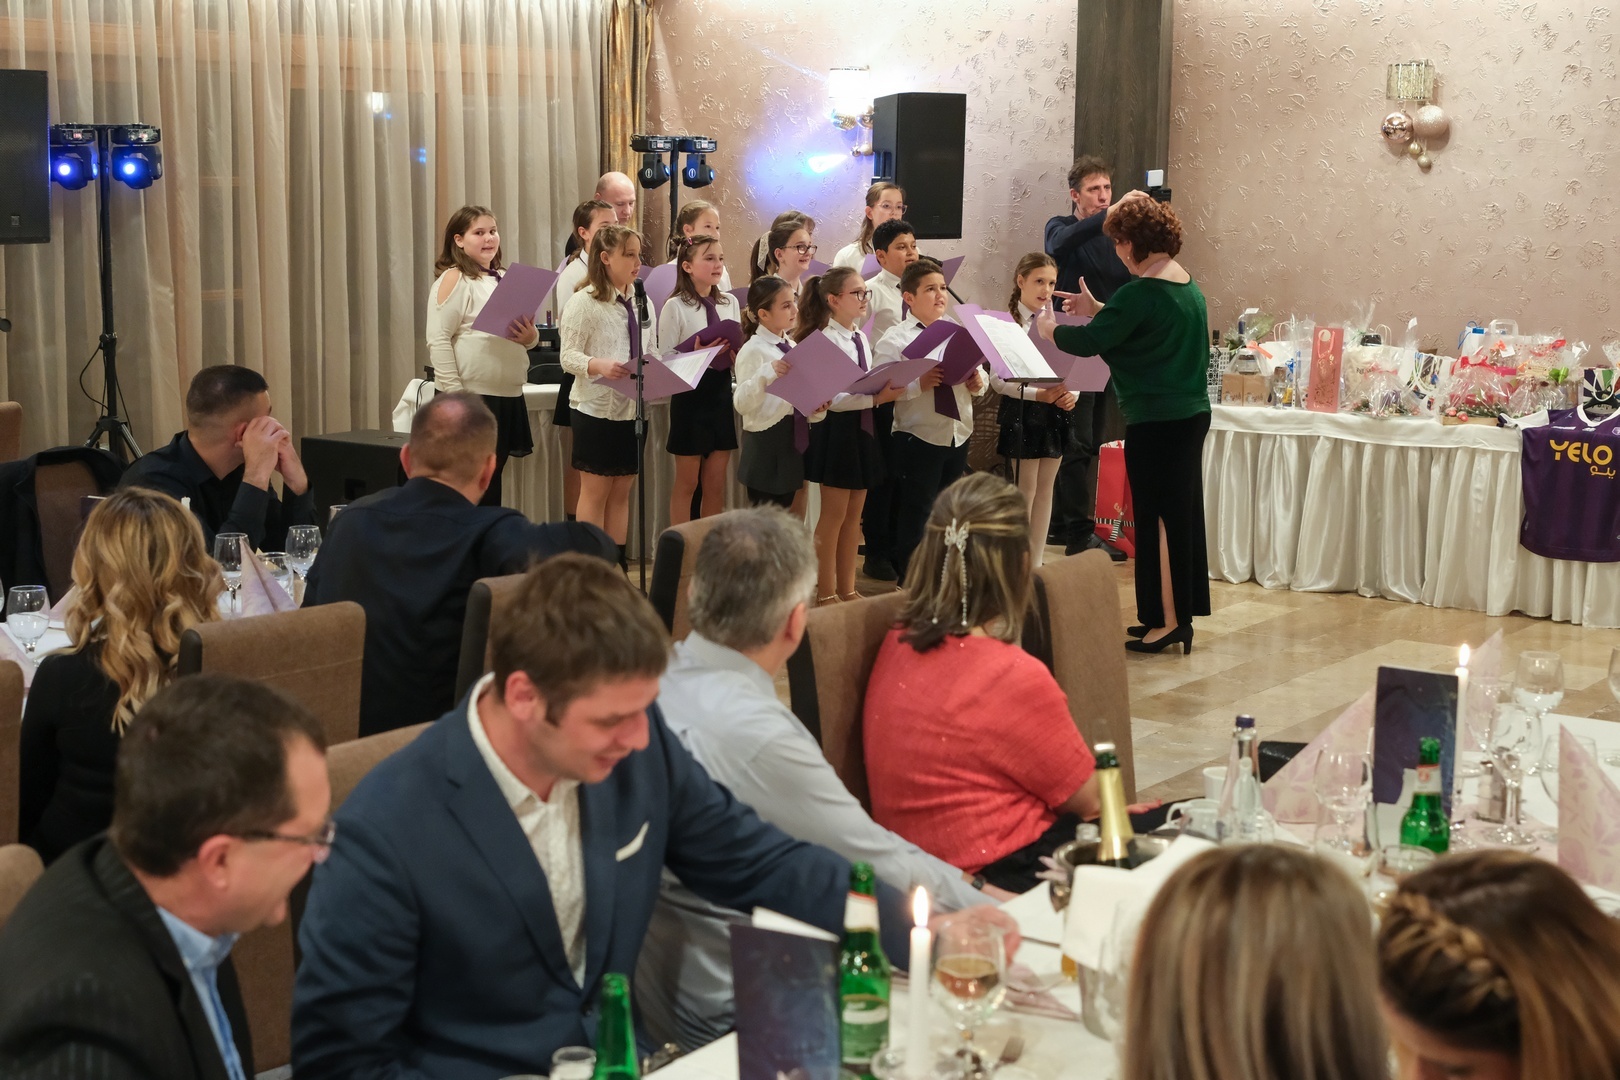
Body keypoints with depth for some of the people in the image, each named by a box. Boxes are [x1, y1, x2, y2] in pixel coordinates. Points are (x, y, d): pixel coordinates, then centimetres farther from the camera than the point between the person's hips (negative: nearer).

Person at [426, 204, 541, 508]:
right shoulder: (454, 279, -6)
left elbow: (530, 337, 23)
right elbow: (439, 341, -14)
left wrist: (530, 337, -2)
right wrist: (456, 396, -20)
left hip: (508, 395, 7)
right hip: (472, 396, -7)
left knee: (493, 478, 11)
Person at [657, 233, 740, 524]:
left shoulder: (730, 303, 7)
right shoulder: (675, 307, -9)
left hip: (722, 393, 5)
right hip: (690, 394, -5)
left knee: (716, 485, 9)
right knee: (687, 483, 4)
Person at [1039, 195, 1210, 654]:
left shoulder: (1142, 293, -19)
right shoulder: (1187, 285, 10)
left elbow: (1088, 342, -18)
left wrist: (1049, 328, 0)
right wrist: (1097, 310, 23)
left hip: (1157, 421, -9)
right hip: (1191, 412, 9)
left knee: (1158, 517, -2)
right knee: (1180, 512, 15)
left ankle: (1167, 621, 3)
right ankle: (1178, 613, 24)